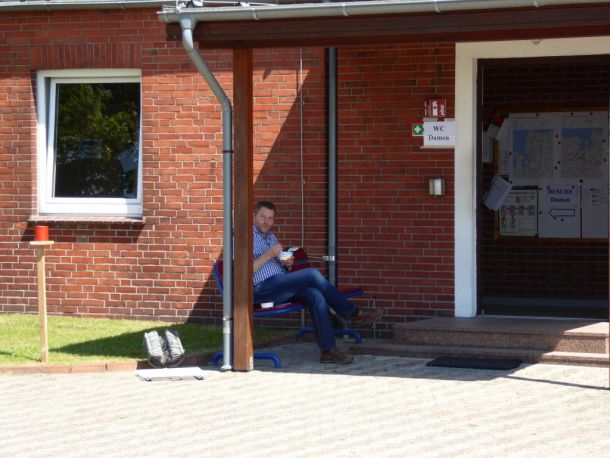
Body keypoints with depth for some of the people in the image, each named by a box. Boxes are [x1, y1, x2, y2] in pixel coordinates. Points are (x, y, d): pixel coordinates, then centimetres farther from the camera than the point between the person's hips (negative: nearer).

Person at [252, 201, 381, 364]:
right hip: (262, 288, -8)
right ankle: (353, 314, -12)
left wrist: (287, 263, 6)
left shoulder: (270, 237, 24)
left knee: (316, 296, -21)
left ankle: (328, 349, -26)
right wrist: (268, 255, -19)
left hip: (280, 286, 8)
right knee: (312, 274, -21)